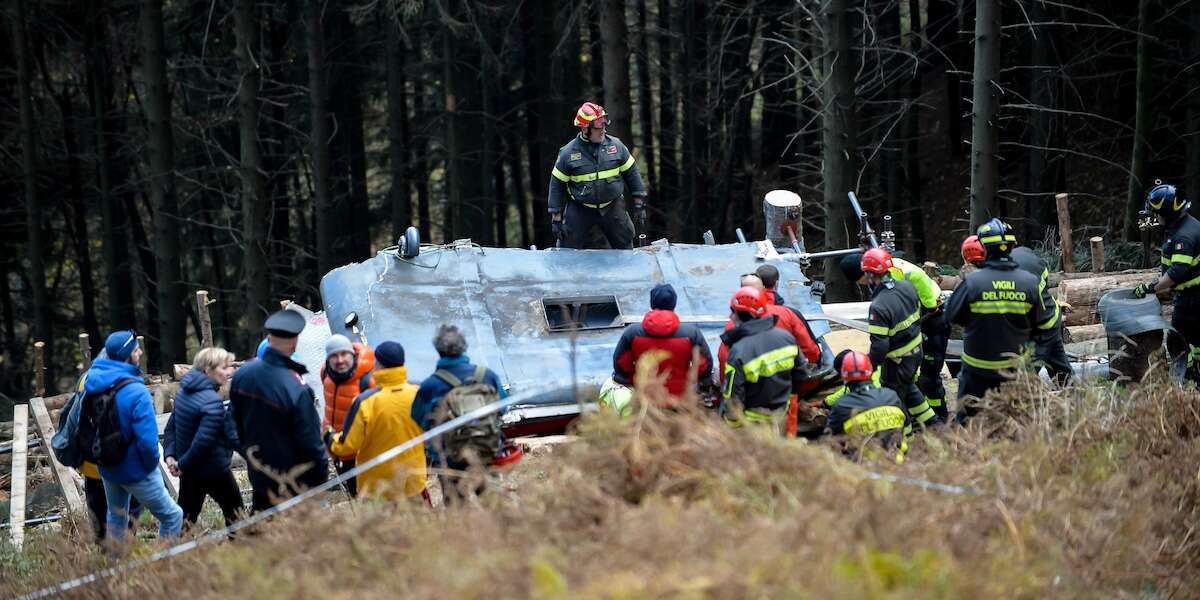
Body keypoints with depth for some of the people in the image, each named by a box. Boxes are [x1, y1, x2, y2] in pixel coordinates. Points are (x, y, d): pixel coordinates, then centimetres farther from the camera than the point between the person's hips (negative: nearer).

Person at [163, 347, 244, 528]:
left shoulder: (184, 392, 5)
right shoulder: (212, 401, -24)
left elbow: (171, 427, 9)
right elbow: (203, 440, -28)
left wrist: (170, 455, 1)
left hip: (188, 471, 7)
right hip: (215, 471, -7)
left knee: (186, 513, 13)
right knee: (234, 510, 12)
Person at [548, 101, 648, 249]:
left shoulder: (615, 145, -5)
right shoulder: (568, 153, -11)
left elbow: (631, 173, 6)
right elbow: (557, 185, -3)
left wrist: (639, 205, 6)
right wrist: (556, 219, -4)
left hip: (612, 207, 2)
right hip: (579, 209, -2)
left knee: (625, 247, 10)